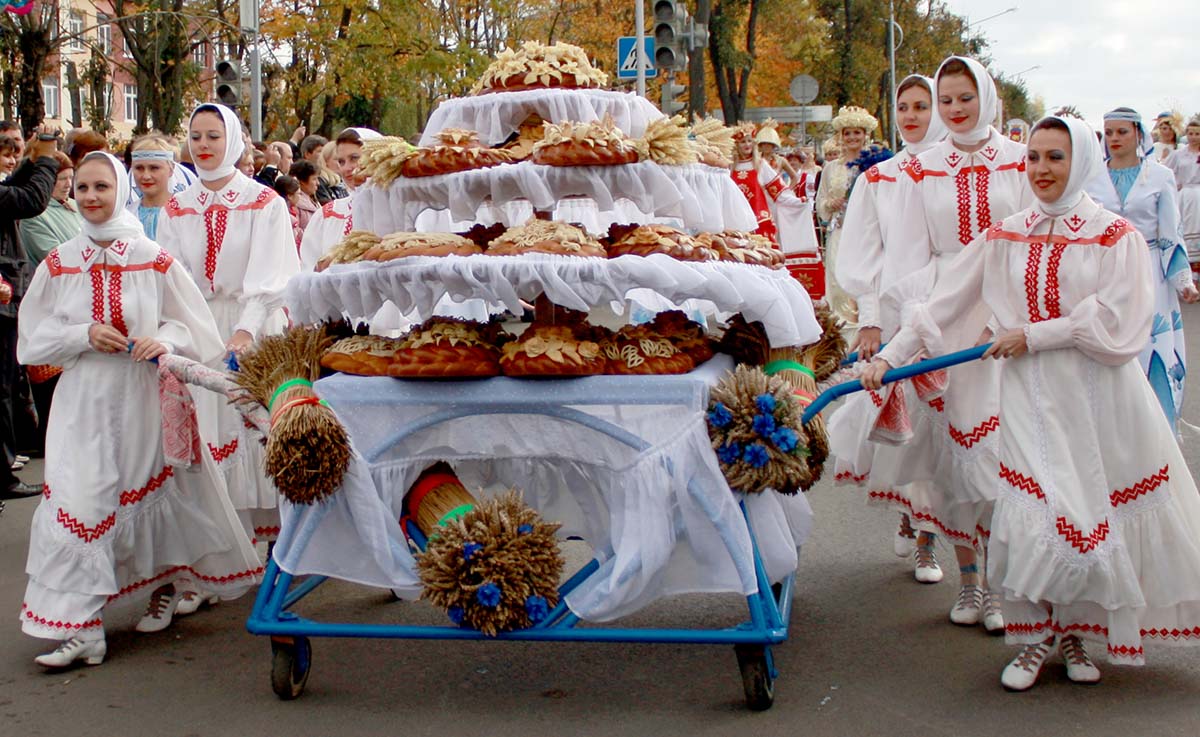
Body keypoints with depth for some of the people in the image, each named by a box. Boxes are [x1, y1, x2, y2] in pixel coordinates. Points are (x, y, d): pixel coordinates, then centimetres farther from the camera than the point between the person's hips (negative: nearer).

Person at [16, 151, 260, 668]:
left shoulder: (154, 260, -2)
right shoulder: (58, 265, 3)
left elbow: (194, 326, 2)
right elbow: (34, 336, 6)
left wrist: (164, 340, -18)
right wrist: (84, 334, -11)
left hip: (146, 397, -1)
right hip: (84, 401, 1)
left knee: (156, 493, 11)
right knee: (78, 503, -6)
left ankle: (168, 581, 37)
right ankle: (79, 627, -1)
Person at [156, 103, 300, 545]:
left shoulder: (265, 203, -2)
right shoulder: (176, 210, 10)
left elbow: (269, 278, -12)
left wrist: (245, 331, -27)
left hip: (256, 329, -3)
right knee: (207, 429, 1)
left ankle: (268, 523, 6)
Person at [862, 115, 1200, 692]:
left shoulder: (1115, 236, 0)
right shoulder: (1004, 237, 9)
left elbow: (1115, 319, -11)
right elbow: (945, 302, 6)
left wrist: (1033, 335, -13)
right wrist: (890, 355, -1)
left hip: (1098, 394, -1)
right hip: (1030, 396, 2)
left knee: (1095, 513, 2)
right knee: (1036, 518, -5)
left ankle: (1077, 632, 21)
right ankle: (1037, 636, 11)